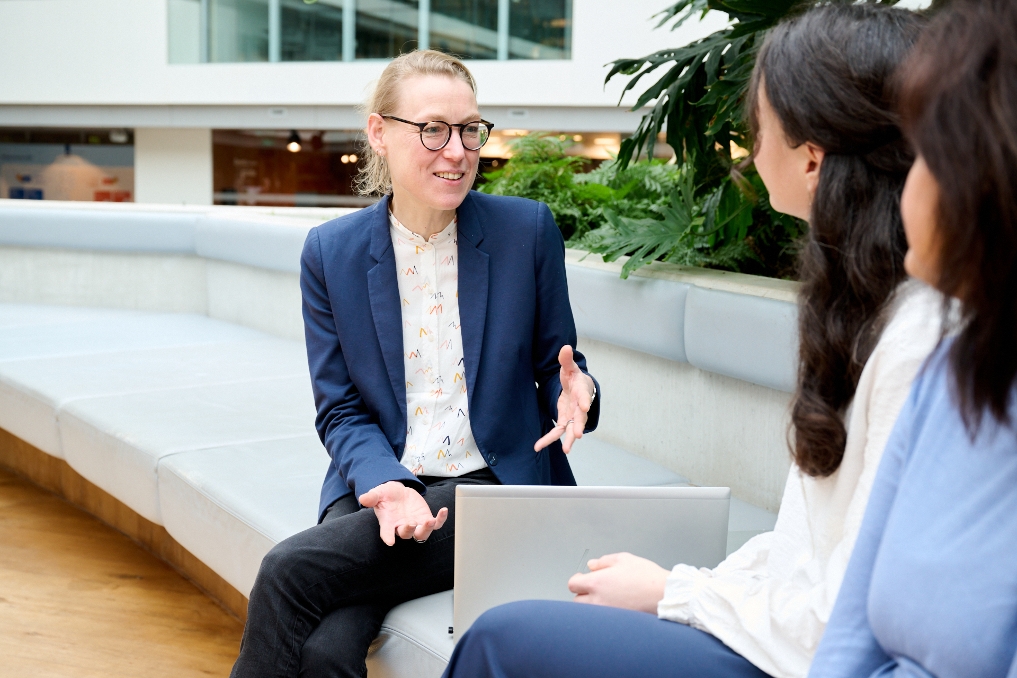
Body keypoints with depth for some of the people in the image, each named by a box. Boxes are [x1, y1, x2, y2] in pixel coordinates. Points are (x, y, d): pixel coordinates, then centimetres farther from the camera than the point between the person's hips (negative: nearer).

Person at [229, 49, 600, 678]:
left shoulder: (527, 230, -1)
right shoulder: (330, 251, 3)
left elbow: (558, 365, 8)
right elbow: (340, 409, 4)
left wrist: (576, 393, -17)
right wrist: (386, 486, -17)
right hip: (380, 489, 2)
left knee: (289, 570, -25)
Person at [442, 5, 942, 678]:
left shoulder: (918, 341, -23)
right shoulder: (872, 301, 8)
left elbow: (849, 618, -22)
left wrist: (671, 593, -9)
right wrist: (698, 583, 5)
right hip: (795, 617, 9)